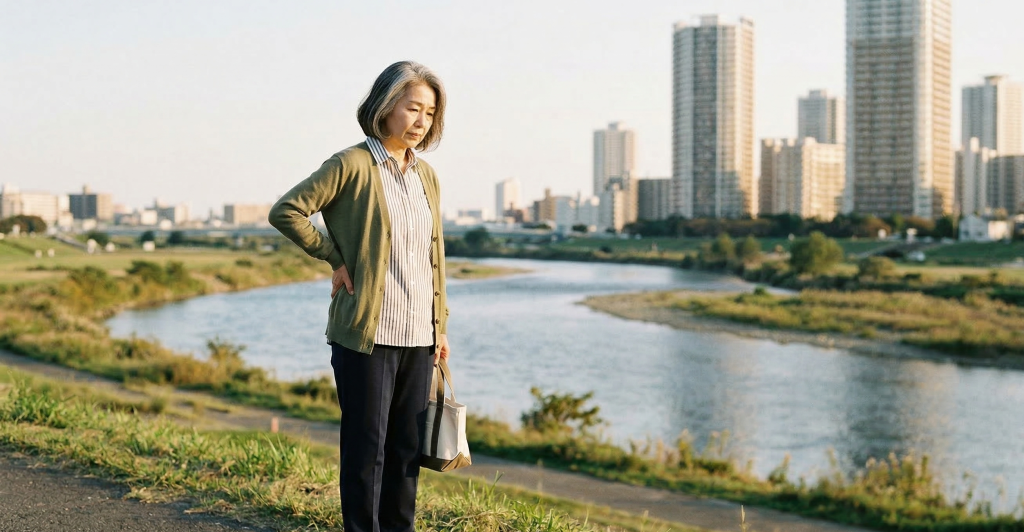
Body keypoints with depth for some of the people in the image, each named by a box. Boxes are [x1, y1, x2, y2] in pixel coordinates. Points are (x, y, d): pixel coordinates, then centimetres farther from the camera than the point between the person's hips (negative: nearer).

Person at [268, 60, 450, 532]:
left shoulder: (426, 175, 12)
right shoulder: (352, 165, -8)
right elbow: (285, 211, -11)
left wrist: (441, 325, 14)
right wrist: (335, 259, -7)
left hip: (418, 335, 6)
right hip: (367, 333, -6)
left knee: (407, 446, 12)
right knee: (366, 445, 0)